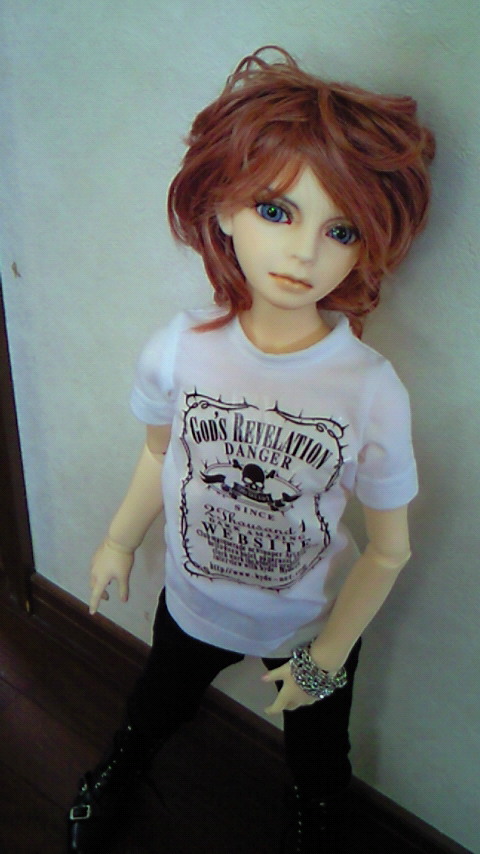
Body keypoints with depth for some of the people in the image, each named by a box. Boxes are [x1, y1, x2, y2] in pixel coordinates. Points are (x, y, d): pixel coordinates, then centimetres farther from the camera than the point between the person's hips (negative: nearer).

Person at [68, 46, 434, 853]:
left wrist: (329, 654, -8)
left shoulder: (373, 391, -30)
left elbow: (389, 551, -17)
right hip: (193, 600, 2)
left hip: (313, 624, -2)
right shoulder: (181, 346, -23)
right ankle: (118, 769, 69)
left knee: (317, 767, 26)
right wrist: (119, 543, 11)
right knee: (155, 706, 33)